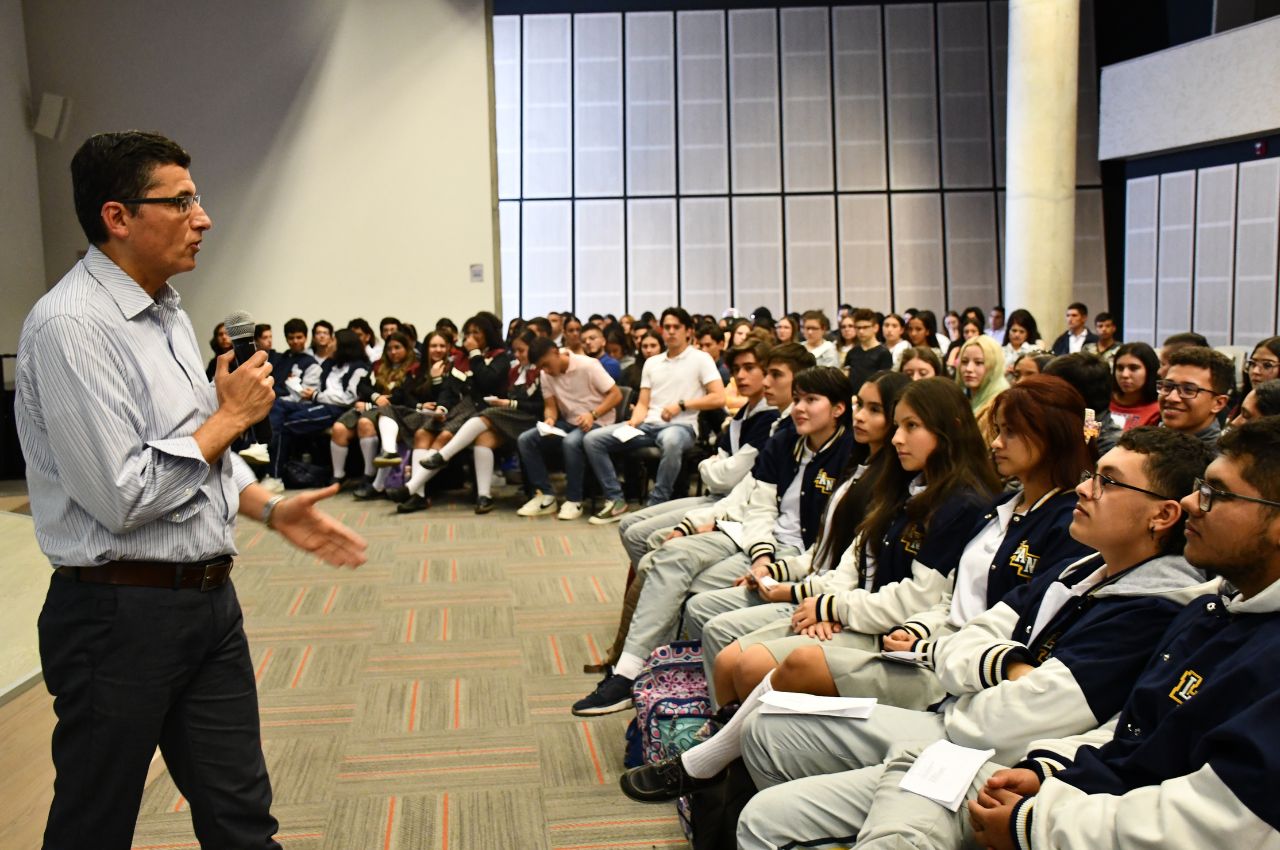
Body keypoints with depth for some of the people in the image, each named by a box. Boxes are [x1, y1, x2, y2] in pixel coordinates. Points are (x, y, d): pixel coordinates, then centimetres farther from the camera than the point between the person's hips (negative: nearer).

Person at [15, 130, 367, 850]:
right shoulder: (71, 326, -18)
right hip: (122, 614, -8)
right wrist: (232, 416, -13)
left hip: (209, 601, 8)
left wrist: (274, 510, 8)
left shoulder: (168, 313, 11)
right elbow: (121, 495, -23)